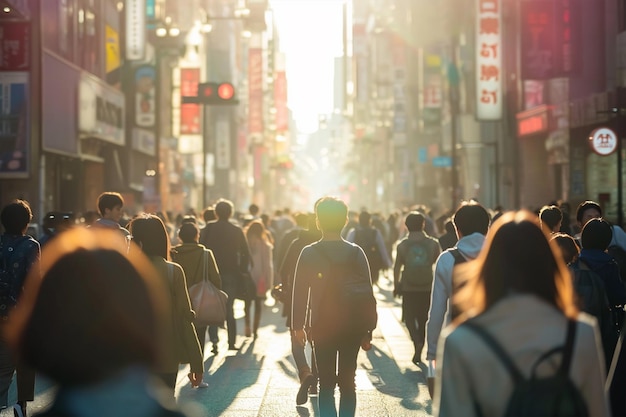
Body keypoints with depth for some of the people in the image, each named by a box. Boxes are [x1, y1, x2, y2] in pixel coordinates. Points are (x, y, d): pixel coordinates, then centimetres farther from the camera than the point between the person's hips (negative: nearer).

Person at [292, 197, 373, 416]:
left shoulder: (309, 253, -7)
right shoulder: (356, 253, -5)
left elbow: (300, 292, -5)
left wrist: (298, 325, 4)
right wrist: (369, 328, 4)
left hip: (322, 327, -1)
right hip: (352, 328, 1)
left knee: (326, 384, 3)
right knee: (347, 383, 12)